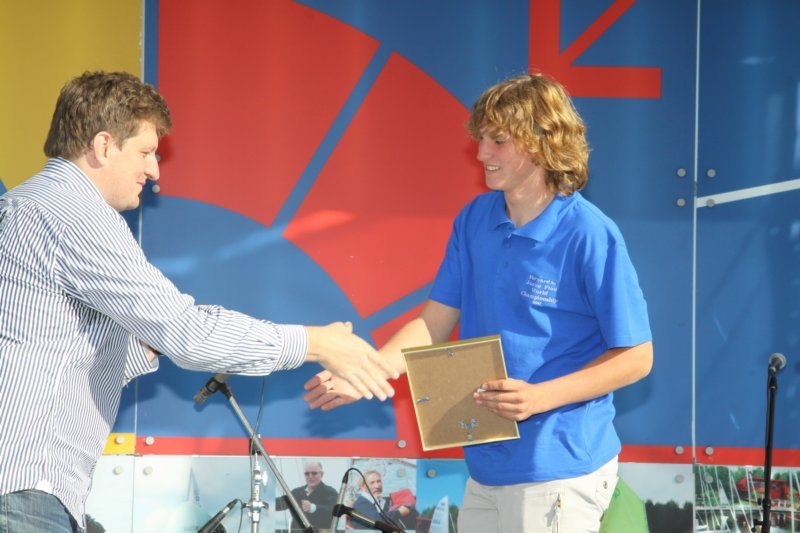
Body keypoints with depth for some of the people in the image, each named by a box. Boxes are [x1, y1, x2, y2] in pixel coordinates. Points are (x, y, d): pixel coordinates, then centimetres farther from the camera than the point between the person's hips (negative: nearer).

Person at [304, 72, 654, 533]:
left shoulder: (589, 235, -15)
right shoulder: (475, 219, 4)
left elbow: (635, 357, -11)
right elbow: (434, 323, 7)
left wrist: (538, 397, -22)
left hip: (558, 467, -6)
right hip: (488, 462, 6)